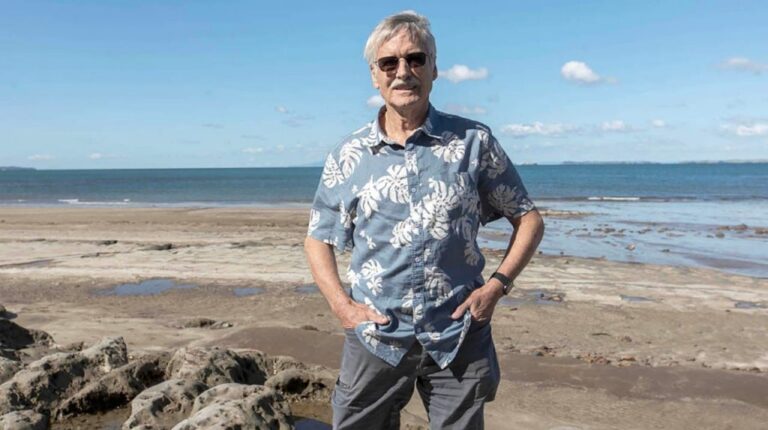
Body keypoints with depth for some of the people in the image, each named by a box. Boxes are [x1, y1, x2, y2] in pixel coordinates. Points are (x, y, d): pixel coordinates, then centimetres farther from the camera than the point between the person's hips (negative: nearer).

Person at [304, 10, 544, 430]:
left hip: (459, 336, 0)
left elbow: (528, 219, 5)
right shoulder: (347, 156, 2)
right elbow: (318, 240, 9)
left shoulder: (474, 142, -1)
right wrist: (341, 305, -5)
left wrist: (497, 284, -8)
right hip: (375, 335, 1)